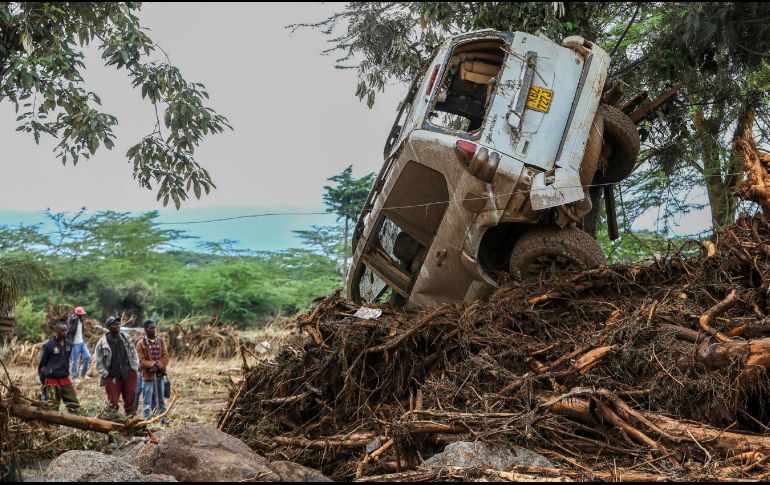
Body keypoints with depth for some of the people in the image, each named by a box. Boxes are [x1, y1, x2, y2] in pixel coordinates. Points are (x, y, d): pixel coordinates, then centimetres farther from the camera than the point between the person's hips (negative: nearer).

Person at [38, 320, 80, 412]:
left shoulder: (69, 344, 2)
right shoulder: (49, 345, -12)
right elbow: (42, 363, -4)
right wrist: (43, 380, 0)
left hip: (65, 378, 5)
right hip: (52, 380, -5)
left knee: (74, 404, 3)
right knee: (52, 407, 3)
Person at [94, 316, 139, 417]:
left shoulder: (126, 339, 5)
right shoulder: (102, 343, -6)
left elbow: (133, 354, 12)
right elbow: (98, 362, -2)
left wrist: (135, 367, 3)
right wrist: (105, 374, -9)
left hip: (129, 375, 3)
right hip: (112, 378, -3)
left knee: (130, 400, 6)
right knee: (113, 403, -1)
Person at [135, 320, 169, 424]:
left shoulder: (160, 341, 7)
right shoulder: (141, 343, -6)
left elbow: (165, 356, 2)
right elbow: (141, 361, -10)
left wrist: (158, 366, -14)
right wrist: (153, 364, -23)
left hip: (159, 374, 4)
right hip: (148, 375, -4)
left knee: (160, 398, 14)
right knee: (147, 399, -1)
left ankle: (163, 417, 21)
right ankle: (147, 419, 4)